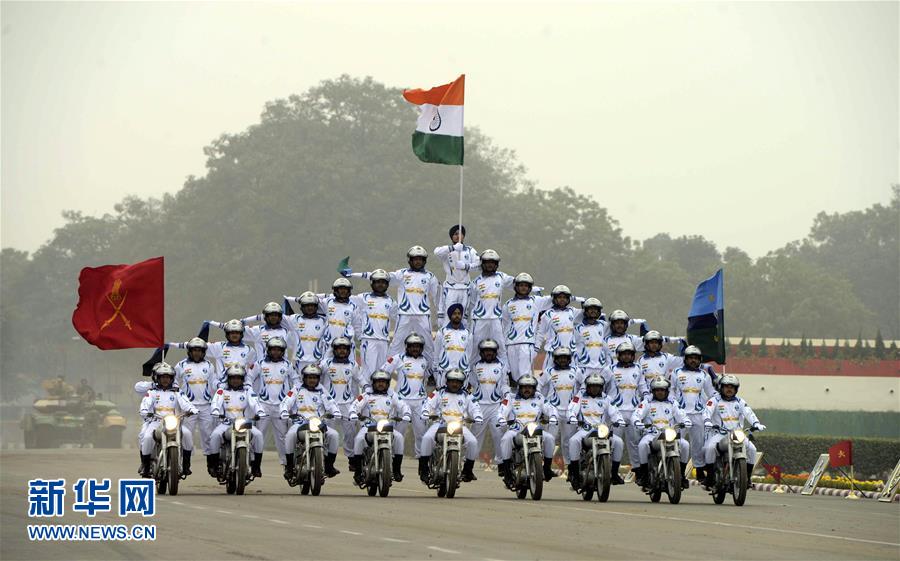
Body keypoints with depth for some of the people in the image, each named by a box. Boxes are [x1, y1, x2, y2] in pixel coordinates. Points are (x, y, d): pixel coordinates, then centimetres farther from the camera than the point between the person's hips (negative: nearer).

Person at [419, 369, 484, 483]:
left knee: (473, 442, -21)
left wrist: (478, 418, -7)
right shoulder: (439, 393, 13)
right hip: (441, 423, -1)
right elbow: (429, 404, 6)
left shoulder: (466, 397, 18)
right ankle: (423, 468, -20)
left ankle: (468, 469, -4)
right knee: (427, 438, -28)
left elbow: (474, 408, 14)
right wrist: (425, 413, -14)